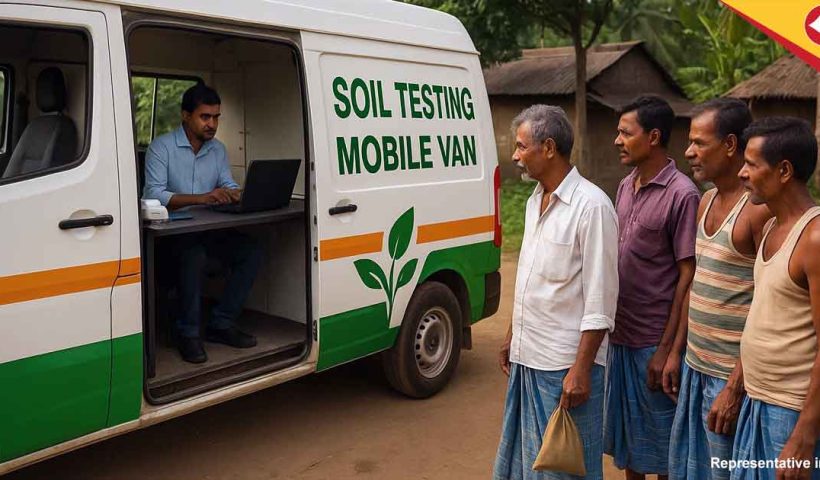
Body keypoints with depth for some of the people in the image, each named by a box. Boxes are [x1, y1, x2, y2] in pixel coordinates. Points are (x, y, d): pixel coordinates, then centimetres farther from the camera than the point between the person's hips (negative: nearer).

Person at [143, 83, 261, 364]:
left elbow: (229, 187, 9)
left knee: (251, 253, -15)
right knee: (196, 256, -36)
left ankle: (221, 324, -5)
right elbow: (153, 195, -19)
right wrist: (203, 198, -28)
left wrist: (236, 195, -17)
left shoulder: (218, 149, 13)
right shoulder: (162, 147, -7)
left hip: (209, 228, 6)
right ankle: (187, 332, -17)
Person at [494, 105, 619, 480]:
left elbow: (600, 301, -18)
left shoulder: (591, 206, -17)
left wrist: (581, 369, -20)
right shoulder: (536, 200, 9)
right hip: (527, 357, 8)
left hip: (565, 364, -8)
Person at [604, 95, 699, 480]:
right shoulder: (626, 186, 7)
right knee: (625, 432, 19)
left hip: (653, 341, -7)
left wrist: (667, 349, -16)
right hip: (620, 334, 7)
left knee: (660, 436, 10)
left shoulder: (681, 194, -15)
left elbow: (688, 275, -15)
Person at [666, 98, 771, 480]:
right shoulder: (708, 200, 9)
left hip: (731, 375, -8)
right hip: (695, 366, 8)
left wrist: (736, 387, -20)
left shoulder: (760, 208, -17)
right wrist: (676, 352, 15)